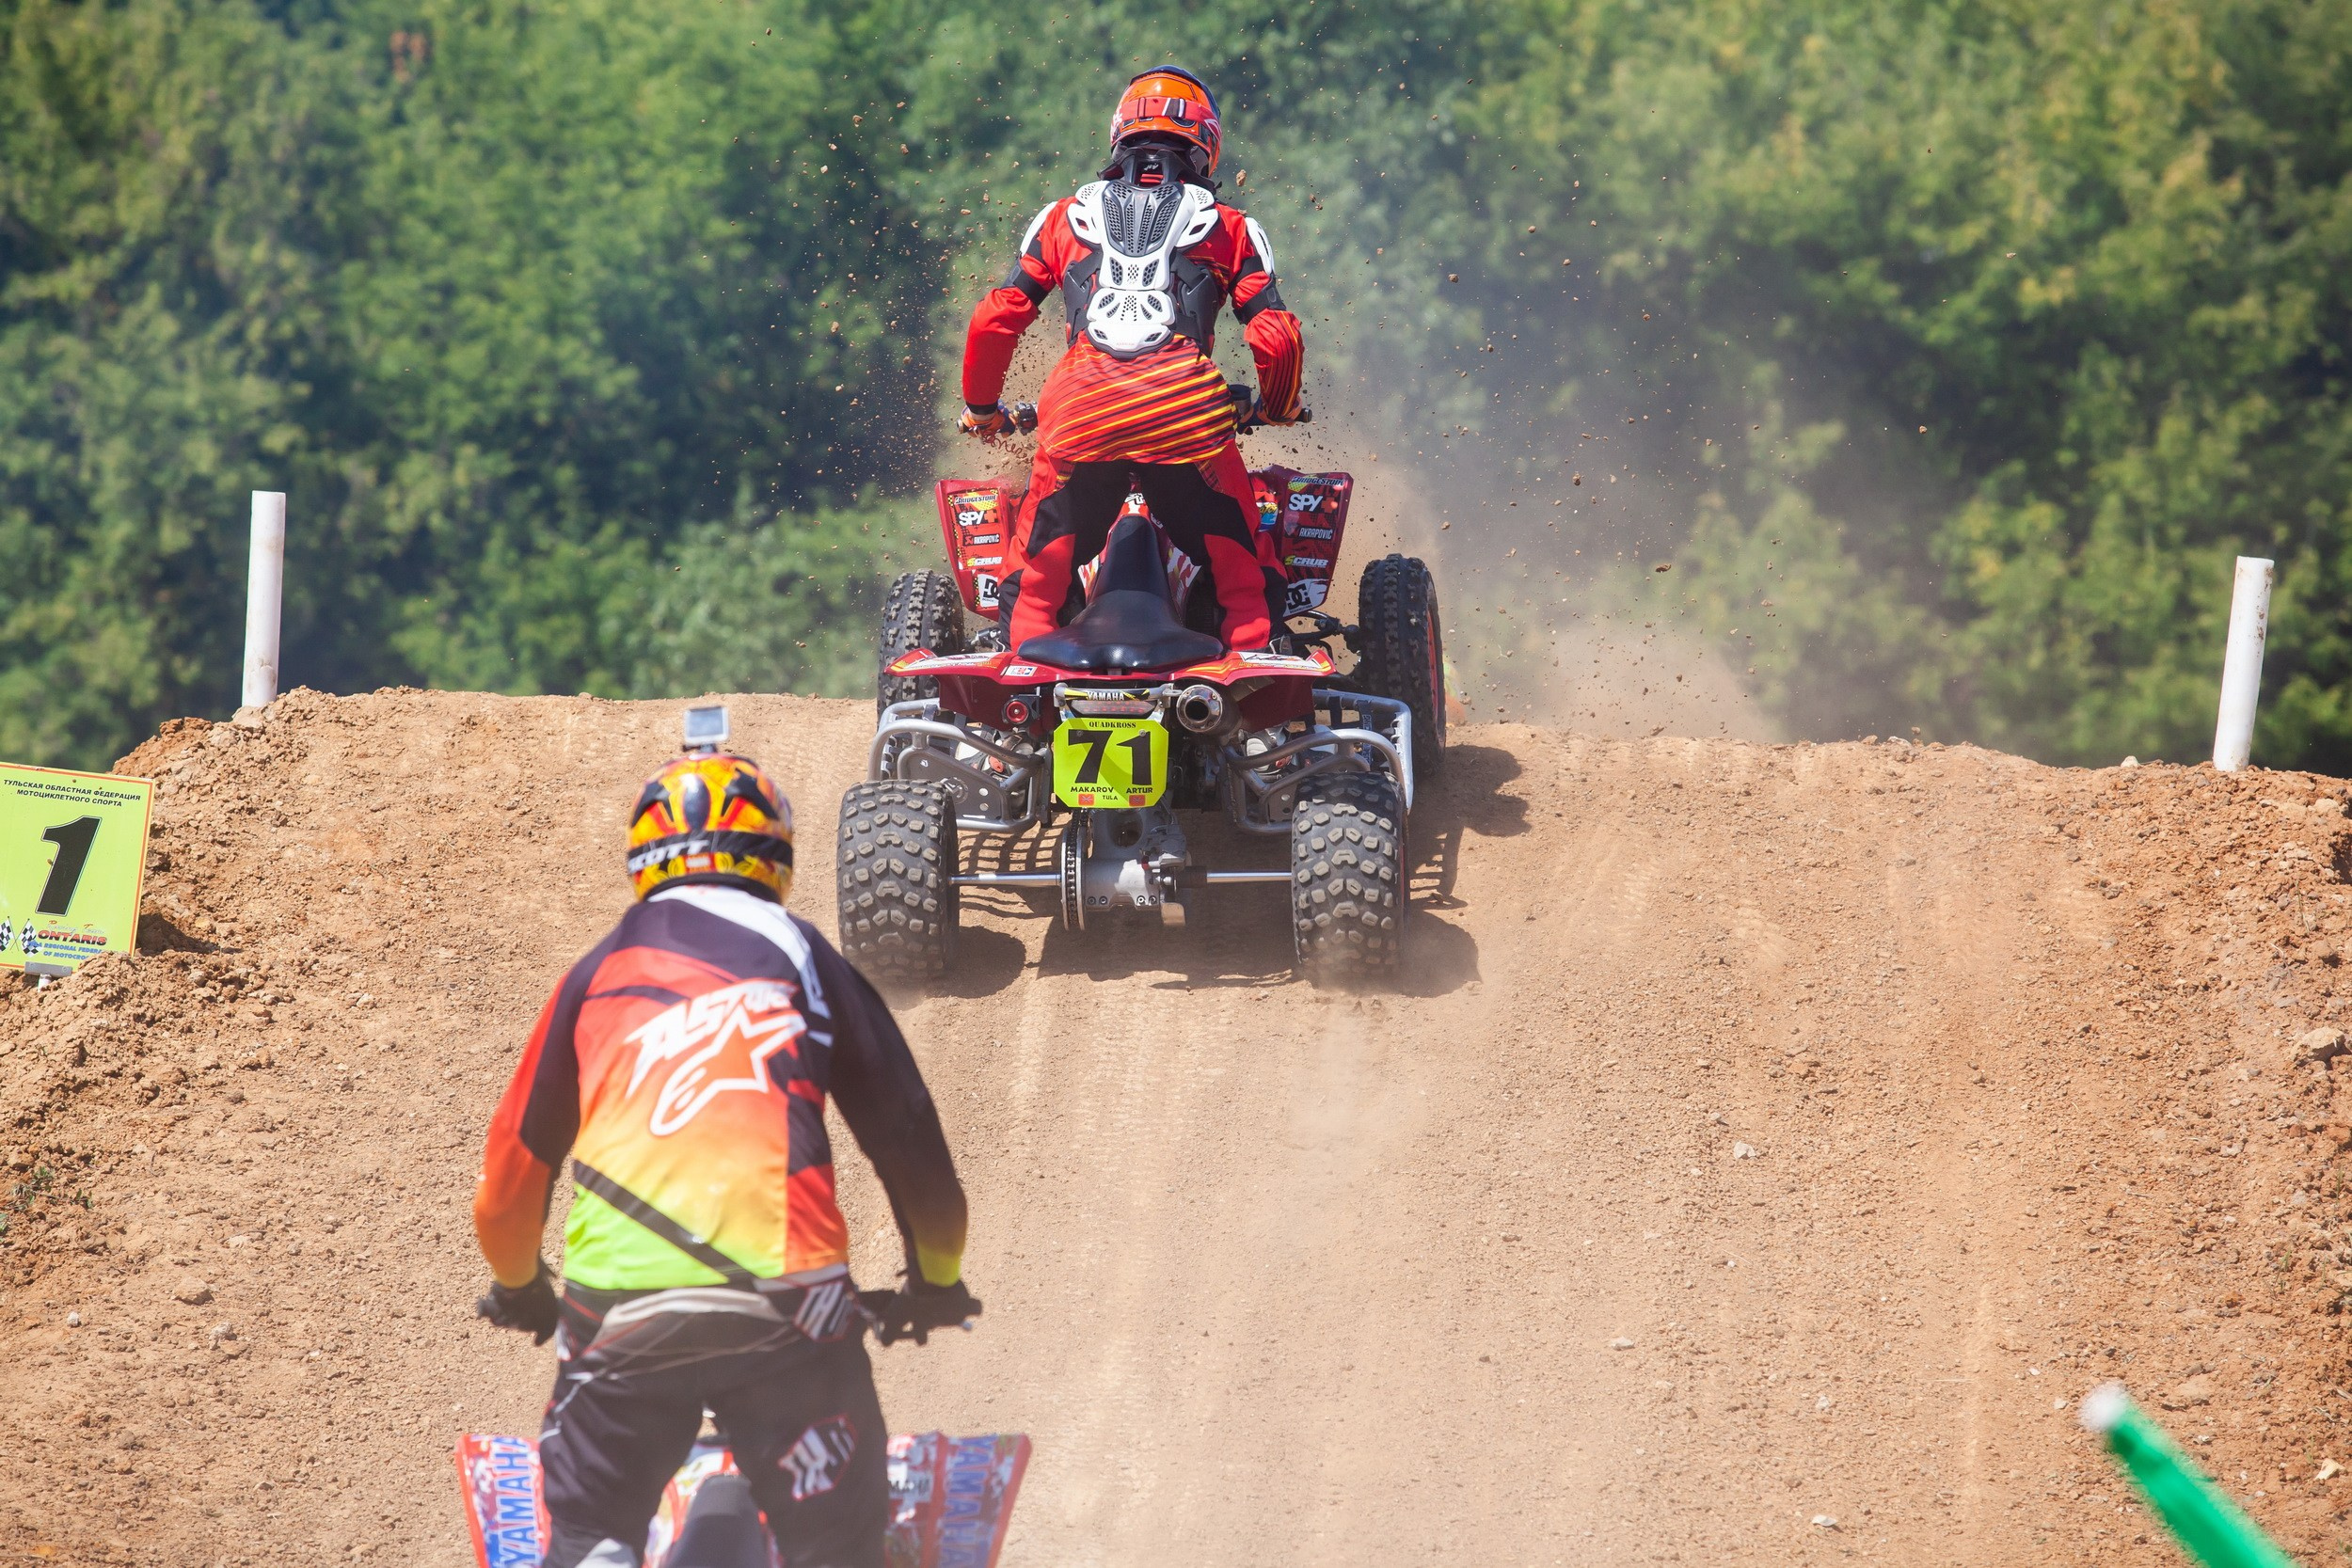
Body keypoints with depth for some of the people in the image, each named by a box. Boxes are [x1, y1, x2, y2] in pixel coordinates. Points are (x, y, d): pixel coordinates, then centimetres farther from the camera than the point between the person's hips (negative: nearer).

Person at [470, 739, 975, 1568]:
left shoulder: (599, 972, 19)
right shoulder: (802, 956, 15)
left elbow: (514, 1167, 23)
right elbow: (908, 1140, 14)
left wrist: (518, 1288, 43)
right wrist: (939, 1282, 31)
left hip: (620, 1304, 1)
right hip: (784, 1298, -1)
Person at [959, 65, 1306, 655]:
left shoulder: (1064, 218, 23)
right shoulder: (1229, 228, 19)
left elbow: (993, 321, 17)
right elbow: (1274, 339, 10)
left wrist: (981, 408, 33)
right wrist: (1277, 407, 30)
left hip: (1079, 415, 1)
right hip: (1187, 409, -1)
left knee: (1035, 581, 13)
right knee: (1245, 582, 8)